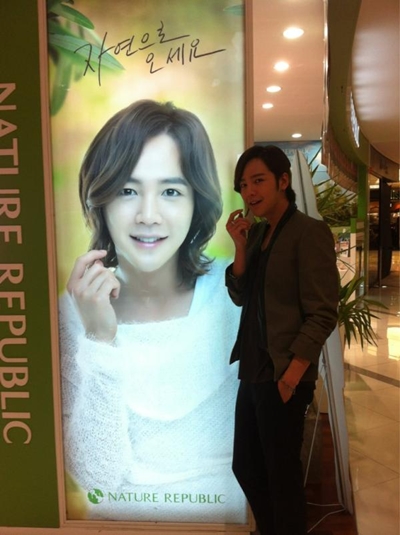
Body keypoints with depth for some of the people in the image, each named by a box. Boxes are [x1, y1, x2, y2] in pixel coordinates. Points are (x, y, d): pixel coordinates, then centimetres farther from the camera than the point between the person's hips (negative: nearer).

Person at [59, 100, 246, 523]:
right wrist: (100, 341, -20)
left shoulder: (235, 293, -11)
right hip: (116, 519, 1)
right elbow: (95, 477, -12)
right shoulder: (74, 308, -7)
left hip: (221, 516, 0)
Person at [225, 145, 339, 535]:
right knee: (246, 467, 20)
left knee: (281, 473, 9)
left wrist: (291, 374, -18)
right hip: (253, 371, 8)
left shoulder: (309, 232, -12)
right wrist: (241, 247, -3)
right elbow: (240, 296, 10)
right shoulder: (257, 231, 9)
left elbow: (322, 313, -15)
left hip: (282, 376, -8)